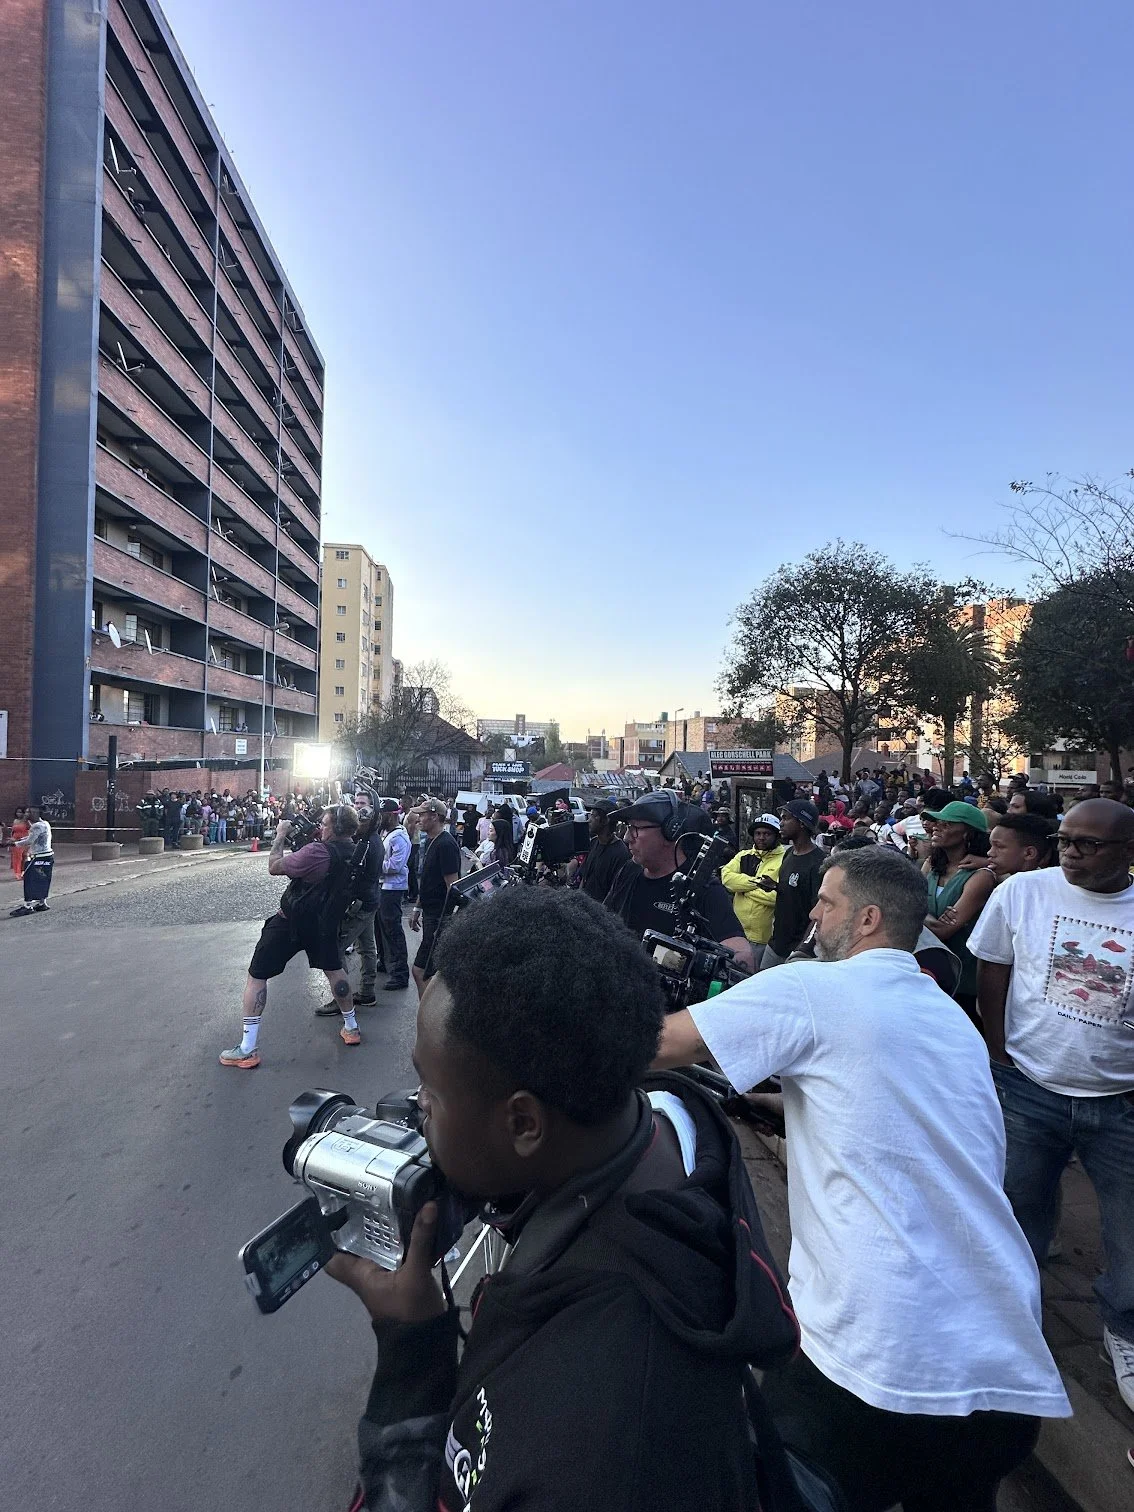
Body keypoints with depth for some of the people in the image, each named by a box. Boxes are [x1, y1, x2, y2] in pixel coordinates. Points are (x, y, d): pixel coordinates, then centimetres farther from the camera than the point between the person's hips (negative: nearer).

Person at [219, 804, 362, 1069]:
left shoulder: (318, 851, -28)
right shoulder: (354, 854, -6)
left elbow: (274, 867, -18)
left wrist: (280, 835, -7)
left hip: (291, 922, -6)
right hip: (326, 921, 7)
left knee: (257, 975, 5)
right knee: (333, 968, 25)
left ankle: (247, 1050, 6)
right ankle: (351, 1027, 34)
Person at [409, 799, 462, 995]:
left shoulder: (446, 845, -18)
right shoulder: (430, 841, 13)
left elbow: (453, 885, -20)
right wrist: (417, 909, 21)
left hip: (440, 918, -10)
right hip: (430, 913, 10)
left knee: (420, 971, -8)